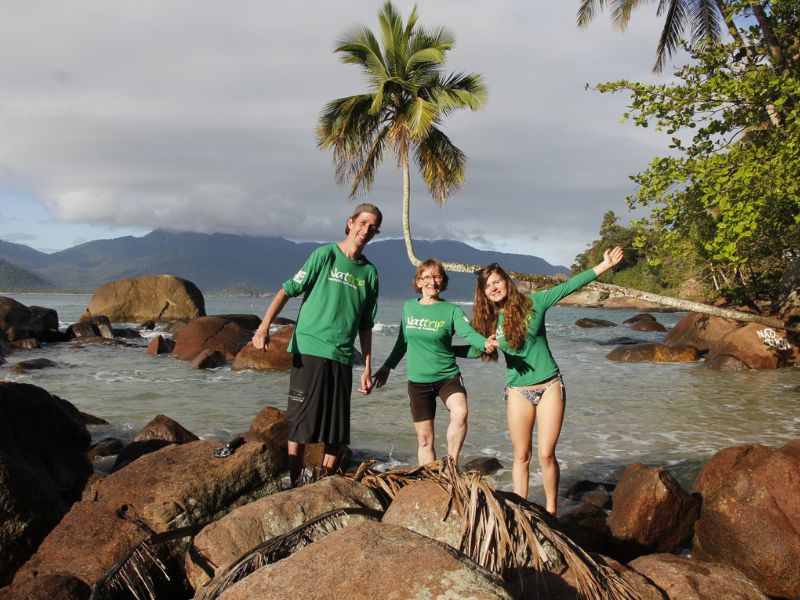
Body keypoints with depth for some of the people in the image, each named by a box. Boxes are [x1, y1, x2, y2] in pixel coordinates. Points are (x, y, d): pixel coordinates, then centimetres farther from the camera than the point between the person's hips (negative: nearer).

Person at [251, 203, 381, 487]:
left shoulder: (370, 272, 11)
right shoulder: (325, 255, -2)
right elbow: (288, 289, -7)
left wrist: (368, 368, 13)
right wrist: (265, 325, -22)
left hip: (342, 357, 5)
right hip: (309, 351, -4)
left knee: (337, 430, 7)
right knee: (301, 422, -2)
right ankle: (296, 484, 9)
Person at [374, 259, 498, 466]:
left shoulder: (451, 310, -4)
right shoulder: (408, 307, 5)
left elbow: (469, 333, -20)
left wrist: (485, 343, -41)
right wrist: (387, 366, 23)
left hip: (447, 377, -3)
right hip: (417, 381, 3)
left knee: (460, 413, -30)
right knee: (425, 439, 5)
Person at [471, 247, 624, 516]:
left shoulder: (533, 302, -4)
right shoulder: (489, 321, 2)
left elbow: (569, 286, -5)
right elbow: (474, 349, 15)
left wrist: (605, 265, -8)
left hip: (549, 387, -2)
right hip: (518, 392, 2)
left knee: (546, 454, -4)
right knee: (521, 456, 5)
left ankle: (551, 510, 13)